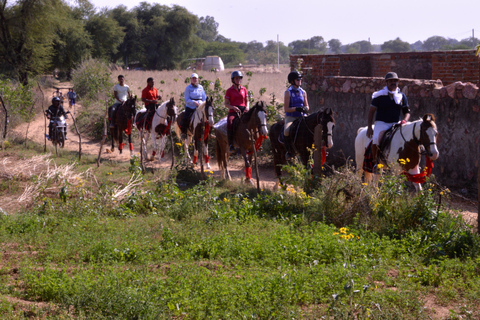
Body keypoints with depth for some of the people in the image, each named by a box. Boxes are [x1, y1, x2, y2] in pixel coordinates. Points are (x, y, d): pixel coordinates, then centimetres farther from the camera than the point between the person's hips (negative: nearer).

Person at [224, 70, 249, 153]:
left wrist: (247, 107, -1)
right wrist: (233, 107, -14)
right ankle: (230, 145, -31)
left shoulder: (244, 89, 14)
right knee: (230, 123, -34)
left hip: (243, 111, 3)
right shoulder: (229, 90, 6)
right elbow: (226, 103, 5)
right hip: (233, 112, -3)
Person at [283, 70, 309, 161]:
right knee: (287, 131, -32)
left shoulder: (303, 92, 11)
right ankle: (289, 151, -13)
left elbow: (306, 106, 16)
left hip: (302, 116, 4)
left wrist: (305, 108, -9)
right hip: (290, 117, -4)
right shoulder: (288, 92, -3)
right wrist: (296, 109, -22)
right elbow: (286, 109, -7)